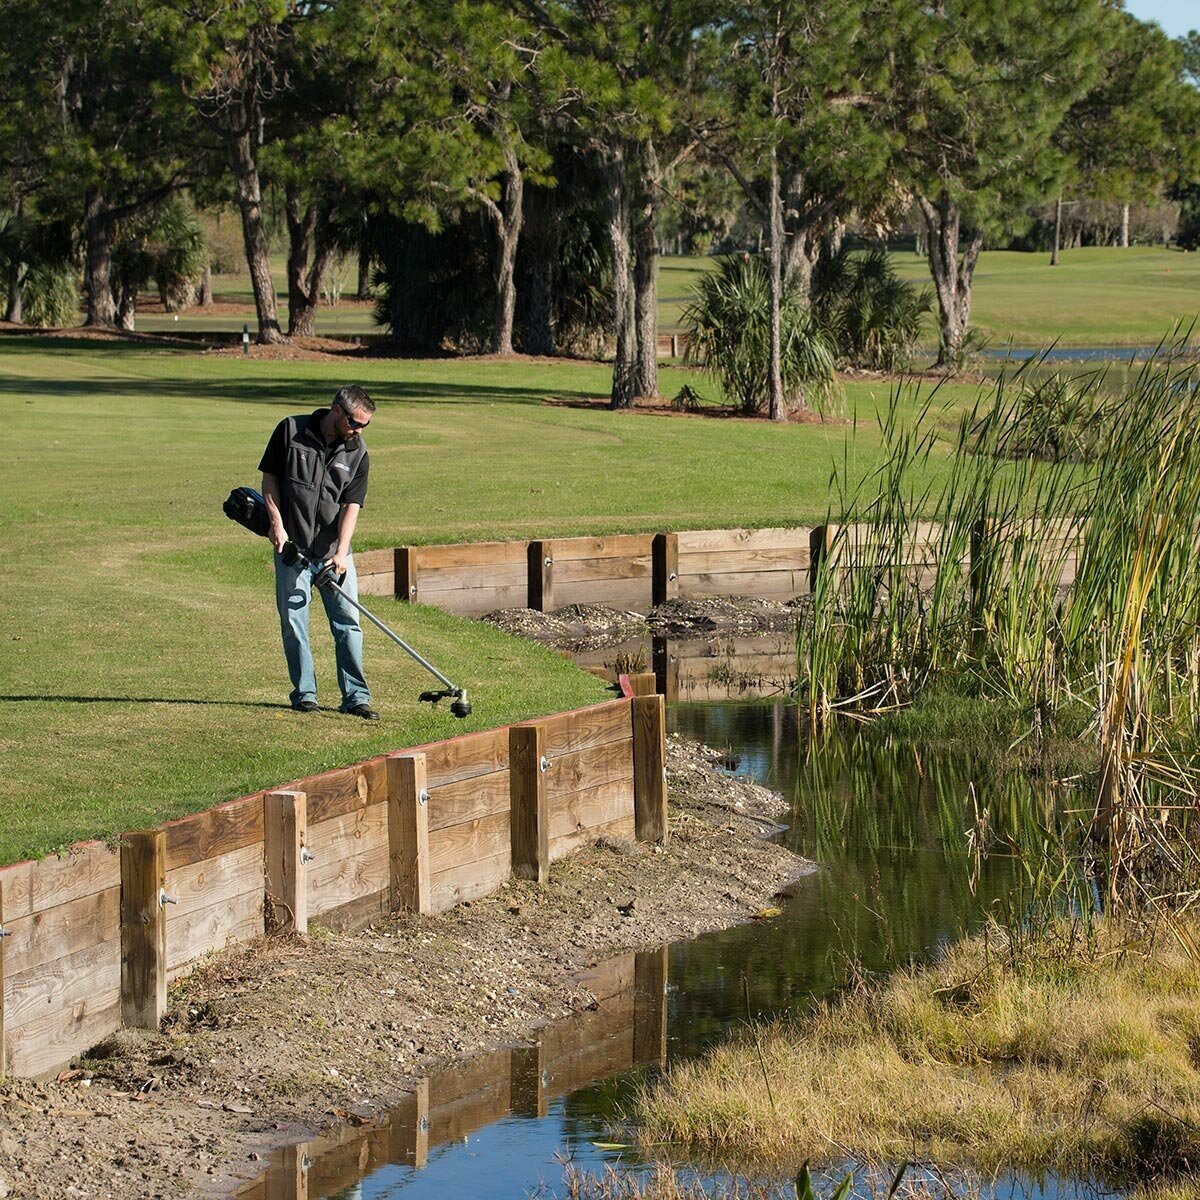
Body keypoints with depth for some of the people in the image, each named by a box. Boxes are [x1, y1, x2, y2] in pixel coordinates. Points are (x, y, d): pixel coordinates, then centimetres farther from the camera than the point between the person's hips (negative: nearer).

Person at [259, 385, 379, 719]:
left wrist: (341, 552, -18)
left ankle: (356, 697, 2)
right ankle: (304, 693, 12)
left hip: (334, 551, 1)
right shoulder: (291, 430, -5)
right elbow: (269, 476, 3)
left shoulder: (357, 453, -1)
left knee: (348, 622, -2)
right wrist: (276, 523, -7)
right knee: (294, 622, 1)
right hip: (291, 545, -1)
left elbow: (351, 505, -6)